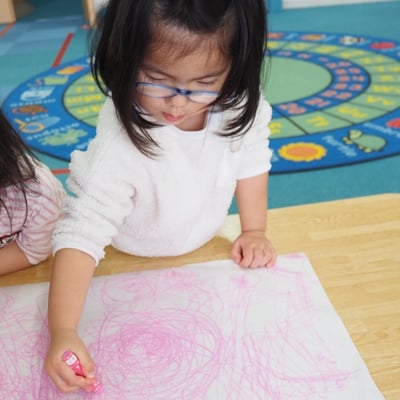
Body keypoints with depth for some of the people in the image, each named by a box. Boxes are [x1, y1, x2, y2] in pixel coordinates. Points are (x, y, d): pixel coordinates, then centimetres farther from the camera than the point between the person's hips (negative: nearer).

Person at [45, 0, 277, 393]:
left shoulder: (239, 105, -26)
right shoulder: (120, 148, -39)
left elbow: (251, 161, -8)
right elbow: (81, 235, -40)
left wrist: (254, 231, -9)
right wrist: (62, 331, -48)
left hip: (205, 249, 3)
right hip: (131, 265, -3)